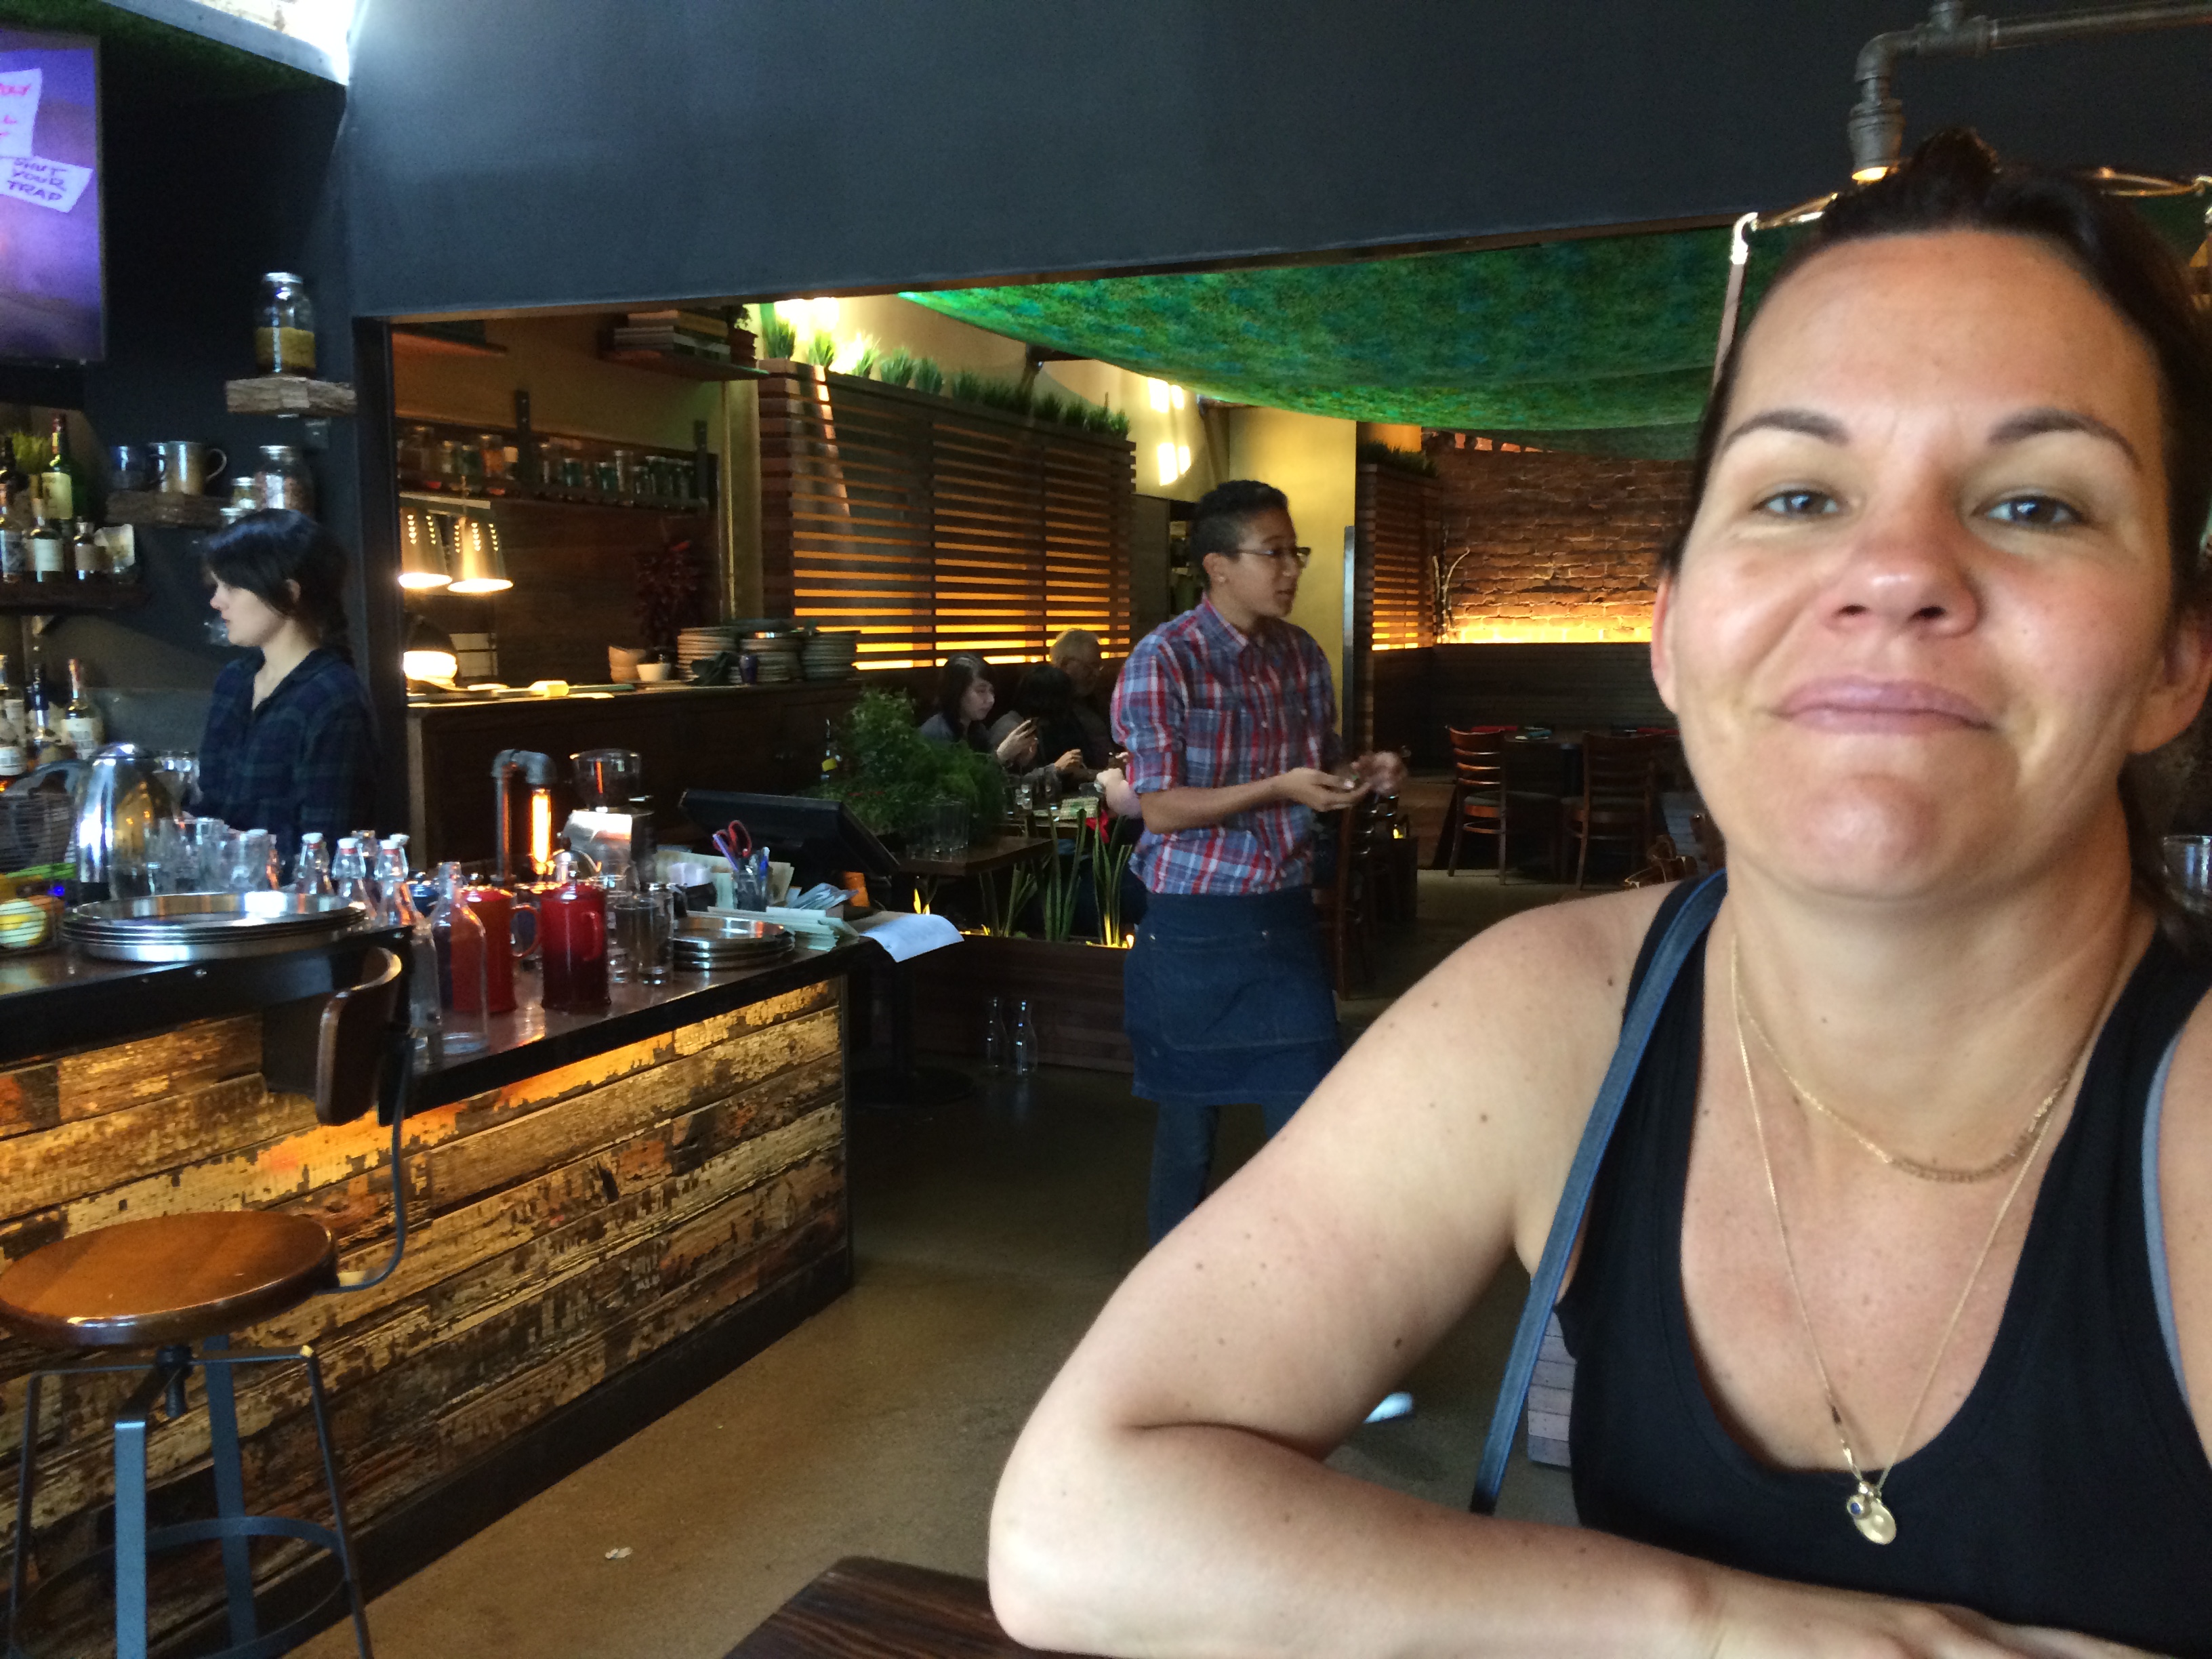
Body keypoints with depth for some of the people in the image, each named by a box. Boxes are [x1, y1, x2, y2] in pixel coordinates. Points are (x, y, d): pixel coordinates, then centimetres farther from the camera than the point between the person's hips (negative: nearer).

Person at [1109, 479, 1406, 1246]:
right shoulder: (1163, 660, -11)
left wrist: (1361, 777, -4)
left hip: (1286, 917, 5)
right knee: (1187, 1130, 9)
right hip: (1194, 930, -4)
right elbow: (1160, 809, -15)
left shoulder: (1302, 656, 7)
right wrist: (1276, 790, -23)